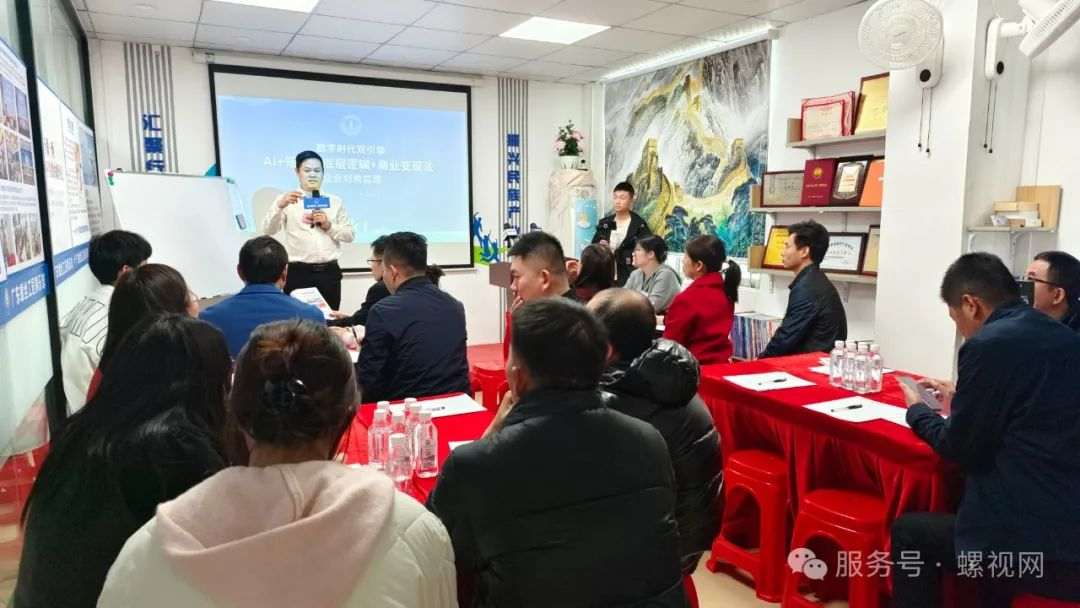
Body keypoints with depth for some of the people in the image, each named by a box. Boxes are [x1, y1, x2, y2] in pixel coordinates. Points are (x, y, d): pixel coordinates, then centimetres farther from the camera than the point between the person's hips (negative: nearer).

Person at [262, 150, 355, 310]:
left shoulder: (335, 202, 13)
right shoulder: (286, 200, 5)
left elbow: (350, 235, 10)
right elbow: (268, 230, -9)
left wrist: (329, 226, -7)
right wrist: (280, 206, -26)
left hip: (329, 272, 3)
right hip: (299, 272, -2)